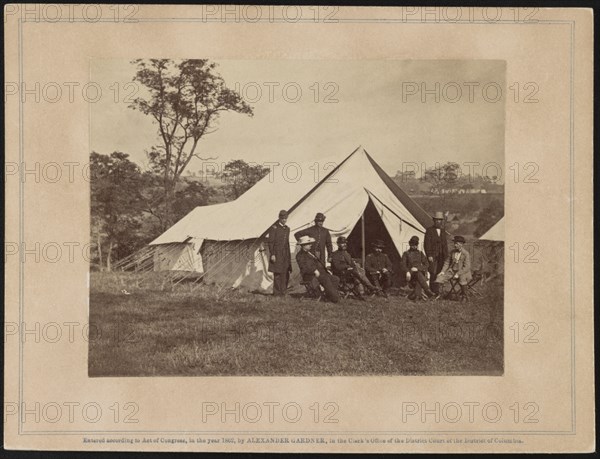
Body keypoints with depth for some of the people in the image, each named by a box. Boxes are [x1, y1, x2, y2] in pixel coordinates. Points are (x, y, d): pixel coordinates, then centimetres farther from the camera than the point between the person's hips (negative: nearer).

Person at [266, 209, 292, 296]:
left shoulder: (287, 228, 14)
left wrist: (289, 255, 17)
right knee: (277, 274, -5)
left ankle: (283, 292, 16)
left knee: (286, 274, 7)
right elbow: (270, 242, -9)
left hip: (285, 255, 7)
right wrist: (272, 254, -15)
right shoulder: (274, 228, -7)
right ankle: (277, 293, 0)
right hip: (277, 255, -7)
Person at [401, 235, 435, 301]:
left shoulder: (420, 253, 20)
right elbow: (403, 265, 4)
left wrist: (417, 268, -5)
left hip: (420, 272, 2)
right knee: (419, 274, -36)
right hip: (411, 274, -2)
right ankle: (428, 291, -45)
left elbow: (426, 264, 13)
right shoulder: (406, 254, 15)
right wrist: (407, 272, -15)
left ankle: (417, 296, -48)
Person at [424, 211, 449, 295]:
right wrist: (429, 255, -14)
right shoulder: (429, 230, -1)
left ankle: (436, 291, 7)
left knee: (439, 273, 2)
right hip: (433, 256, -5)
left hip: (441, 256, 5)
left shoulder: (443, 231, 16)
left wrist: (446, 256, 12)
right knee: (433, 273, -10)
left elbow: (445, 244, 18)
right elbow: (427, 243, -7)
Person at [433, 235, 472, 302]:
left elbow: (466, 267, -15)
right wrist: (443, 271, -3)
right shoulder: (452, 252, 8)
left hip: (462, 272, -5)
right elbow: (447, 262, 13)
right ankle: (438, 294, 4)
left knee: (462, 279, -37)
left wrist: (458, 274, -24)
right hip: (452, 271, 5)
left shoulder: (466, 254, -8)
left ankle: (463, 296, -14)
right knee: (440, 278, -14)